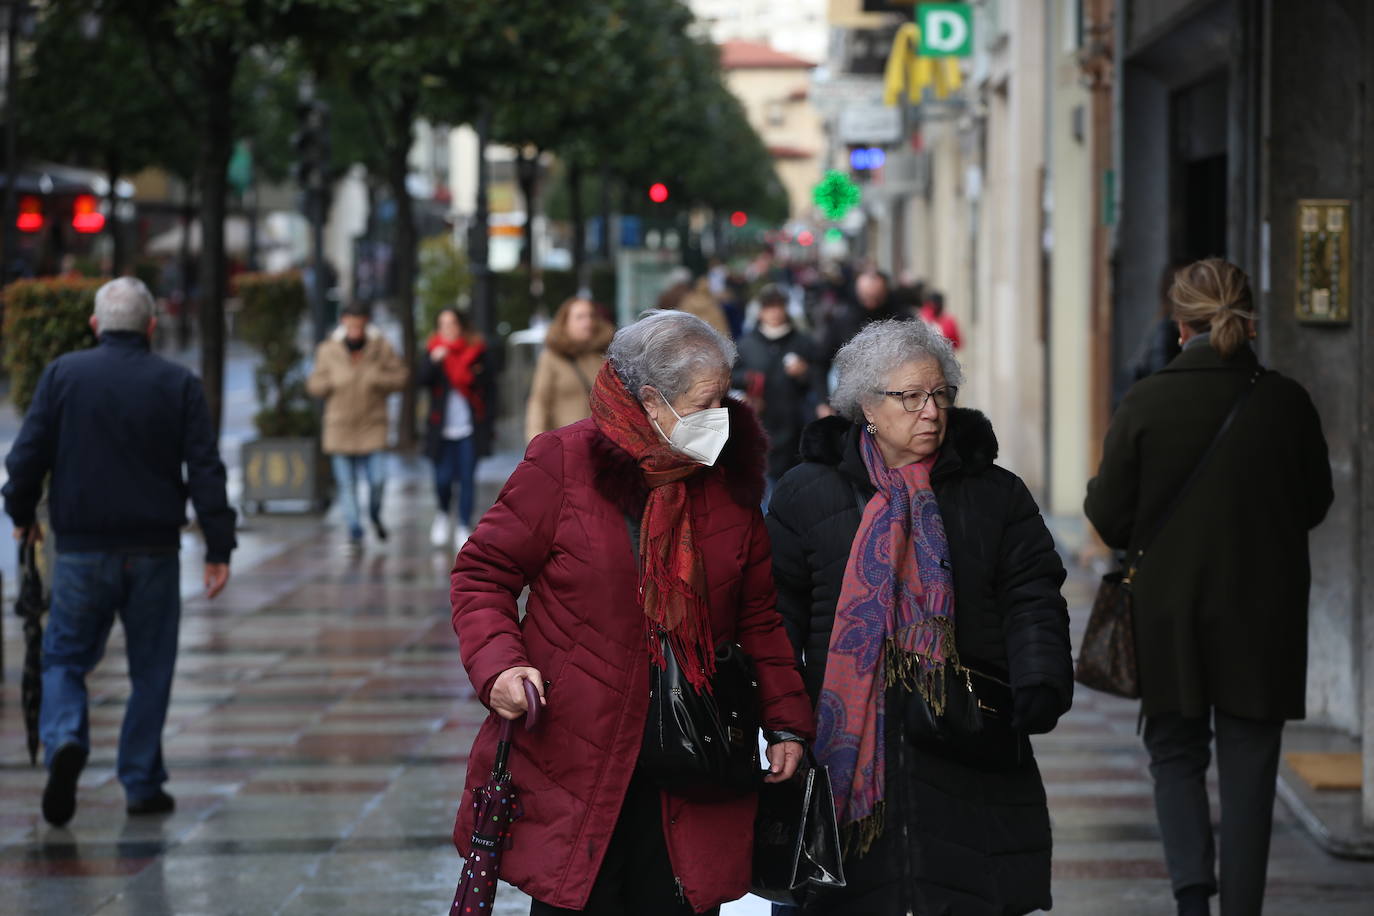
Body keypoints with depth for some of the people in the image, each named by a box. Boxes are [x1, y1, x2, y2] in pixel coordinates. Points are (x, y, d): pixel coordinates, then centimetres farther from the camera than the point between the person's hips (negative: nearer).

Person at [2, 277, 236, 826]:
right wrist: (219, 548, -3)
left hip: (81, 549, 0)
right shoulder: (179, 385, 0)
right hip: (154, 552, 0)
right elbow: (205, 471, -5)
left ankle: (65, 741, -18)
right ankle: (142, 784, 10)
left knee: (65, 658, 9)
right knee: (151, 669, 10)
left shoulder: (62, 375, 0)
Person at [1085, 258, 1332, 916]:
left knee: (1175, 753, 14)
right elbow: (1315, 504, 5)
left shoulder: (1145, 403, -11)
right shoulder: (1287, 403, -8)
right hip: (1264, 615, 1)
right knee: (1248, 766, 9)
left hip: (1171, 615, 0)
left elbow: (1108, 515, -5)